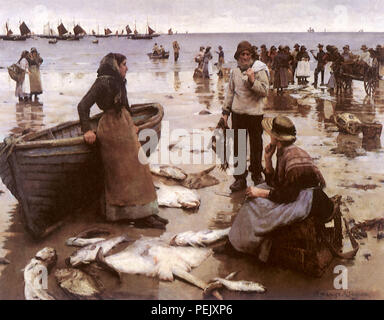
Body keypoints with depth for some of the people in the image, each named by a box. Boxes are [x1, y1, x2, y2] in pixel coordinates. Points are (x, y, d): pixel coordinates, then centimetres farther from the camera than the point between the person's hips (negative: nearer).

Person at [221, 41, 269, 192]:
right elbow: (230, 92, 16)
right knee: (238, 147, 5)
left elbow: (265, 91, -14)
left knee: (256, 146, 7)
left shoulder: (259, 70, -5)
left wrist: (252, 81, -28)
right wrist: (225, 111, 13)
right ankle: (240, 178, 13)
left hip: (255, 113, -4)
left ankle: (256, 174, 25)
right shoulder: (235, 71, 8)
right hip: (237, 113, 4)